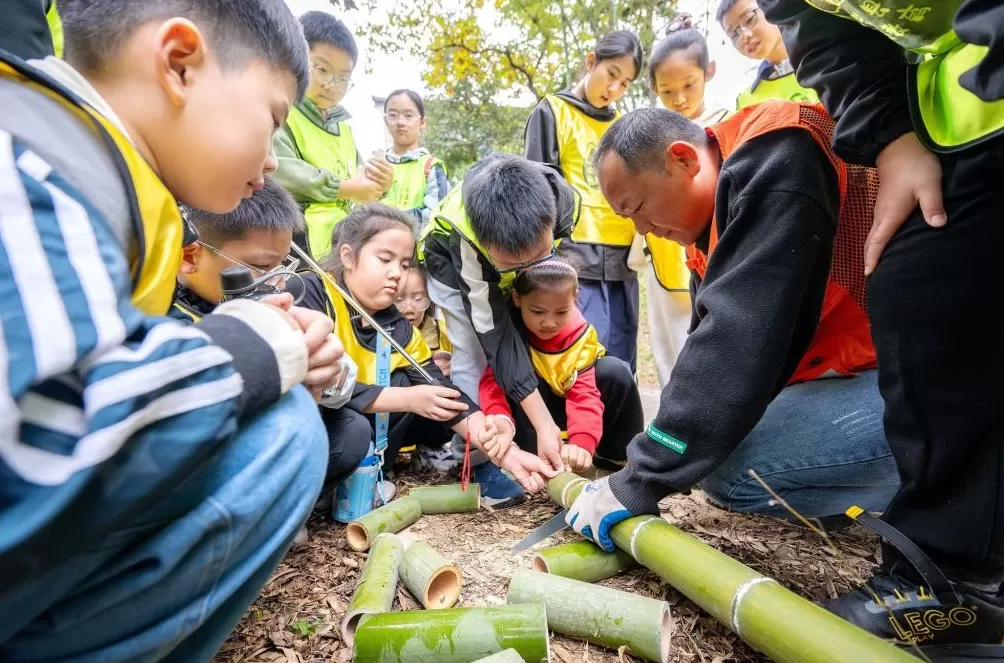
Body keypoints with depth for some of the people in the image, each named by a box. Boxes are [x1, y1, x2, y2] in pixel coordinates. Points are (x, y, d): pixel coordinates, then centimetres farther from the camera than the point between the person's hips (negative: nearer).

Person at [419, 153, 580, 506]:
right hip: (454, 268, -4)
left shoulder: (564, 200, -36)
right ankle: (478, 457, -6)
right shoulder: (463, 235, -45)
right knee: (472, 354, -19)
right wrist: (543, 424, -42)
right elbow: (496, 335, -41)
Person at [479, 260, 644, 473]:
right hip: (524, 416, -2)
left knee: (616, 372, -20)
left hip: (562, 405, 2)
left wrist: (582, 442, -43)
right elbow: (491, 382, -33)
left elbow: (584, 390, -26)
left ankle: (616, 454, -3)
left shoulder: (579, 332, -18)